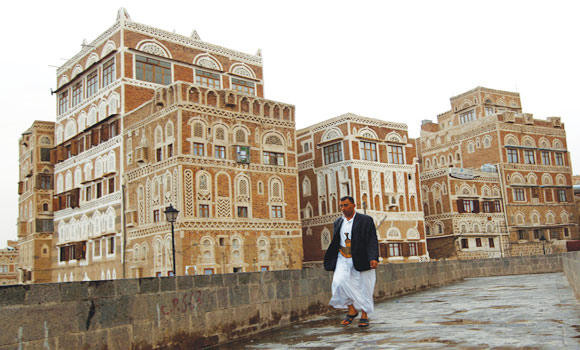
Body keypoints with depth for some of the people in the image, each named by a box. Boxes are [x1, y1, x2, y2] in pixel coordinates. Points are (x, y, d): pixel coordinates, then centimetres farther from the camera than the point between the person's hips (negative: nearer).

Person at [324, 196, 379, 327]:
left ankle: (364, 315, 19)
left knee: (363, 287, 1)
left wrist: (373, 258, -20)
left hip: (360, 261, -3)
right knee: (339, 282, -17)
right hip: (343, 260, 3)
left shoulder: (366, 220, -2)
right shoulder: (338, 222, 12)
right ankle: (352, 310, 0)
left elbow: (372, 241, -8)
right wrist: (331, 262, 17)